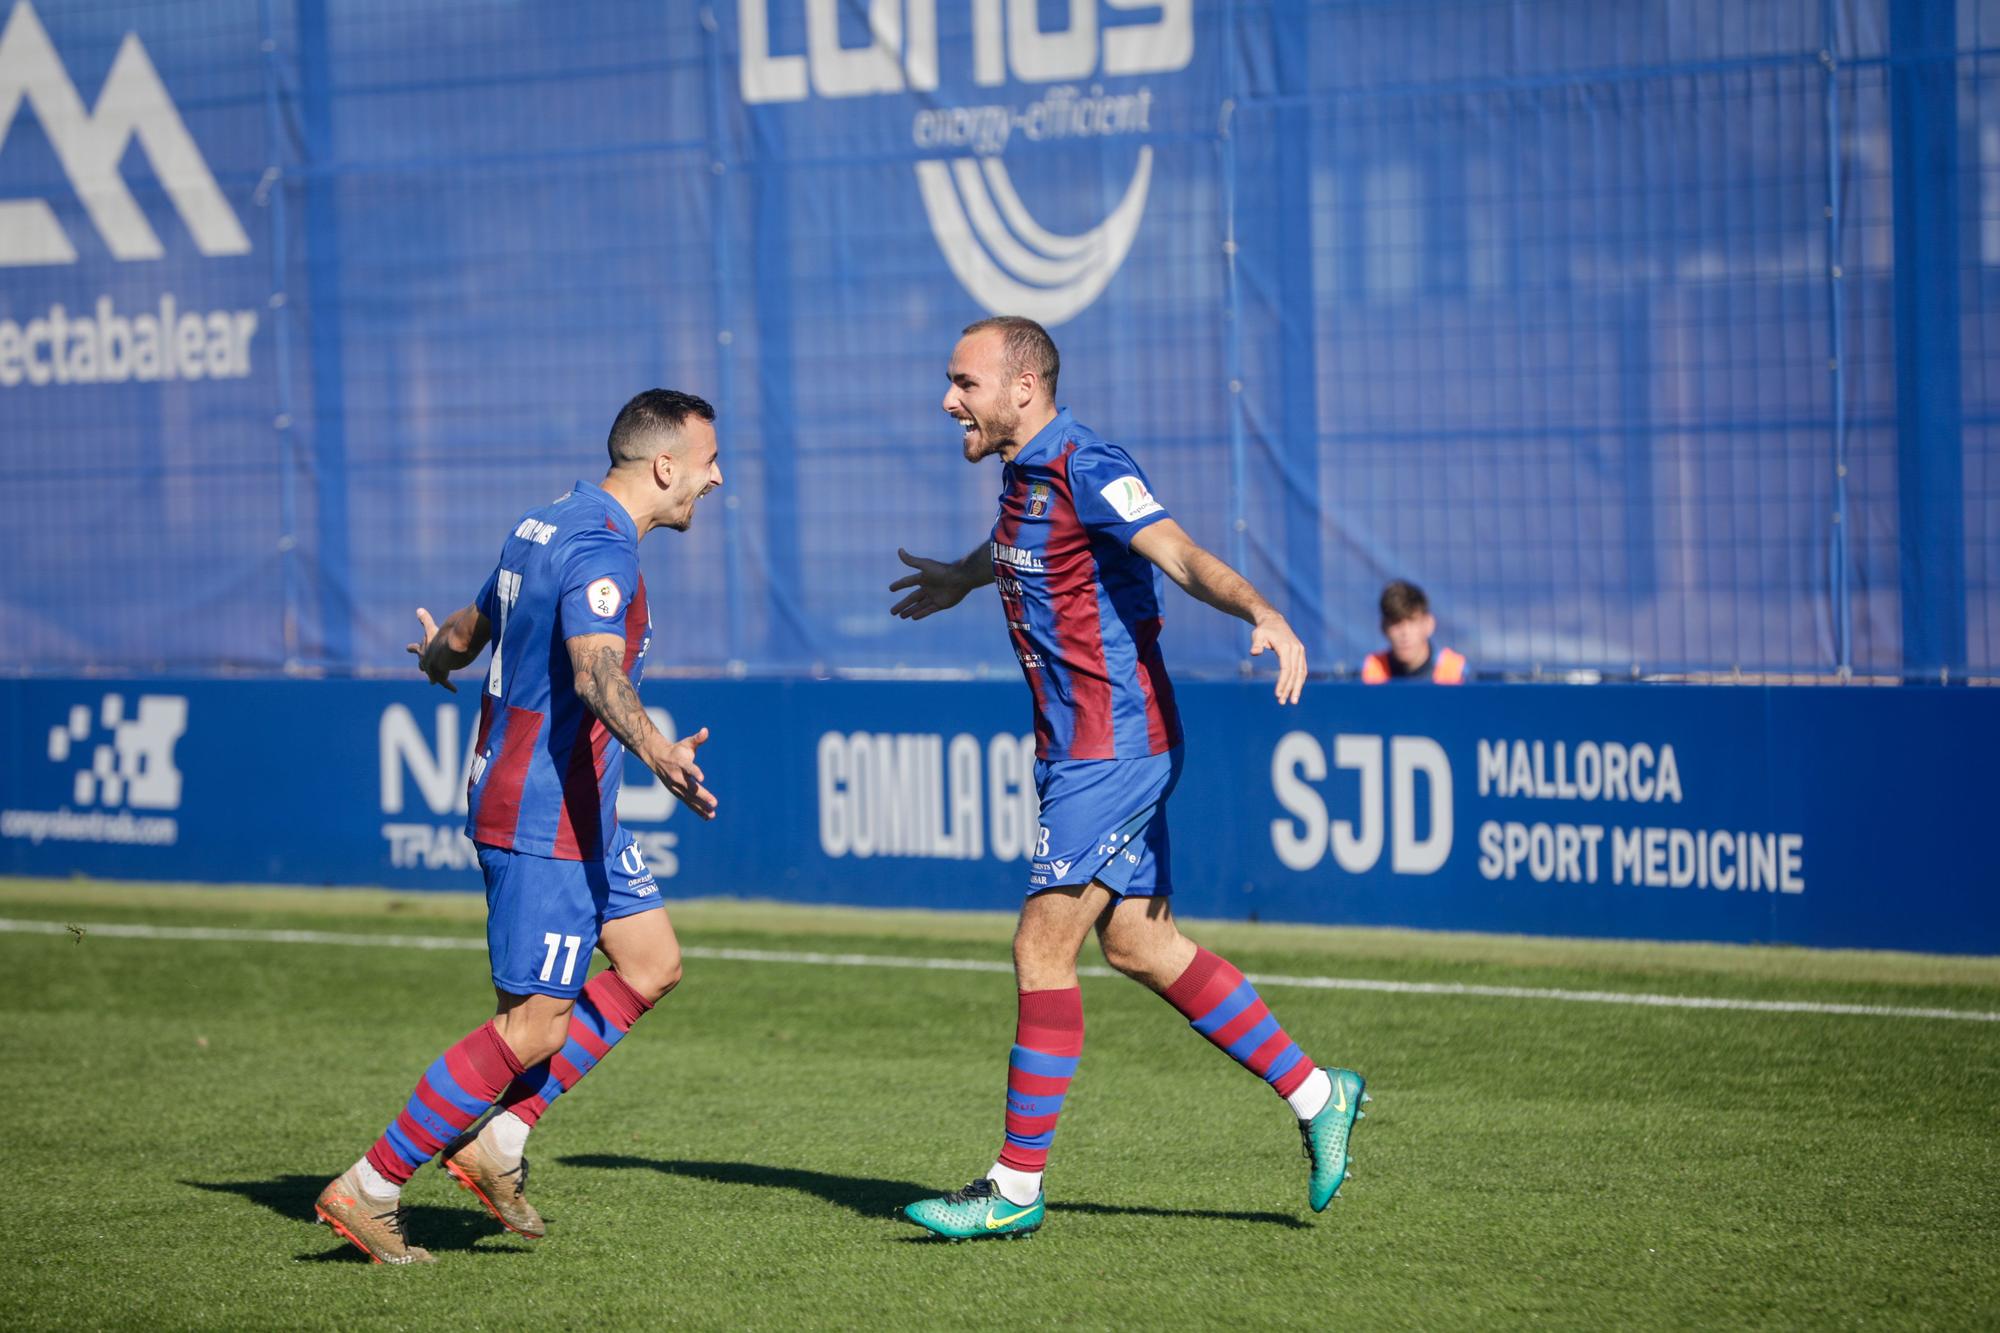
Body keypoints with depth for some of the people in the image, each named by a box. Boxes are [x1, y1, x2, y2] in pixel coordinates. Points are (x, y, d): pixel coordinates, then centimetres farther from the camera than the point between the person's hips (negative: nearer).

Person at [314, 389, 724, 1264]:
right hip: (546, 818, -11)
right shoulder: (599, 551, -20)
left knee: (652, 963, 13)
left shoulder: (548, 526, 10)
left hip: (577, 810, 11)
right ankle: (370, 1190, -1)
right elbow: (597, 673, -38)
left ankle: (495, 1140, 14)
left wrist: (439, 654, 50)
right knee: (537, 1025, -7)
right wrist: (656, 753, -56)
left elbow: (472, 626, 27)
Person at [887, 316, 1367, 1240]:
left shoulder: (1087, 468, -18)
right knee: (1140, 946, 13)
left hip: (1110, 747, -10)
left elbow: (1182, 555, -30)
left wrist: (1264, 616, -47)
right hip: (1078, 747, 10)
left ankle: (1017, 1187, -3)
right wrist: (964, 578, 54)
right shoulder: (1024, 474, 11)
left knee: (1043, 948, -8)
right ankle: (1315, 1095, 20)